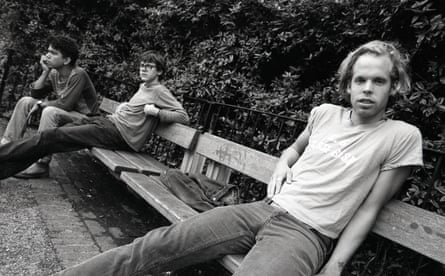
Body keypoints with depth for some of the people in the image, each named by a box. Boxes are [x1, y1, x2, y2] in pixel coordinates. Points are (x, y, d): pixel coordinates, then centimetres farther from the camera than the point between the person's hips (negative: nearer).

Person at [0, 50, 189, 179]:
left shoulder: (159, 91, -6)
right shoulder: (144, 86, 18)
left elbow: (183, 117, -13)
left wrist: (156, 112, -20)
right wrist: (124, 106, 17)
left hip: (121, 135, -9)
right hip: (111, 121, 9)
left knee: (52, 136, -13)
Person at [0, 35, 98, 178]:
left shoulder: (78, 75, -21)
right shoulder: (54, 74, 3)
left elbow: (65, 104, -26)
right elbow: (35, 94, 3)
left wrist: (41, 104, -11)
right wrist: (45, 72, -8)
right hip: (63, 115, 9)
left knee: (50, 111, -35)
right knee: (25, 101, 3)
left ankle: (42, 165, -29)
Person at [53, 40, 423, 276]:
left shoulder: (403, 137, -1)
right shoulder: (325, 113, 12)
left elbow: (369, 209, 0)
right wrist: (283, 164, 7)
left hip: (306, 233, -5)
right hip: (263, 209, 5)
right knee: (160, 244, -10)